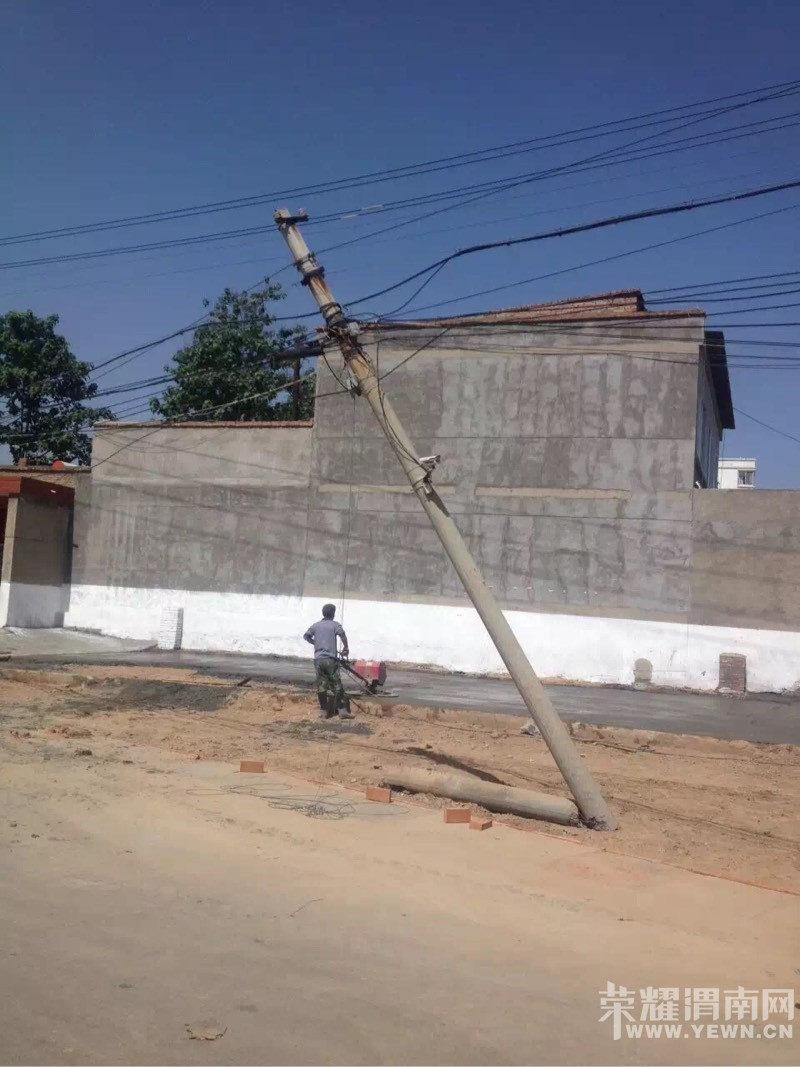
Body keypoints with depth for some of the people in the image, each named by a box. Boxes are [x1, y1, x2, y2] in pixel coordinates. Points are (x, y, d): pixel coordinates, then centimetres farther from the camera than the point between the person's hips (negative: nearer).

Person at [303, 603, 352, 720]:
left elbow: (306, 636, 11)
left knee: (321, 685, 6)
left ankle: (325, 711, 8)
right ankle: (342, 711, -2)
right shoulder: (335, 624, 0)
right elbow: (342, 634, -19)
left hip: (318, 659, 4)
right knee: (337, 685, 0)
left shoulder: (315, 625, 12)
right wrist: (346, 648, -6)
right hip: (330, 659, -3)